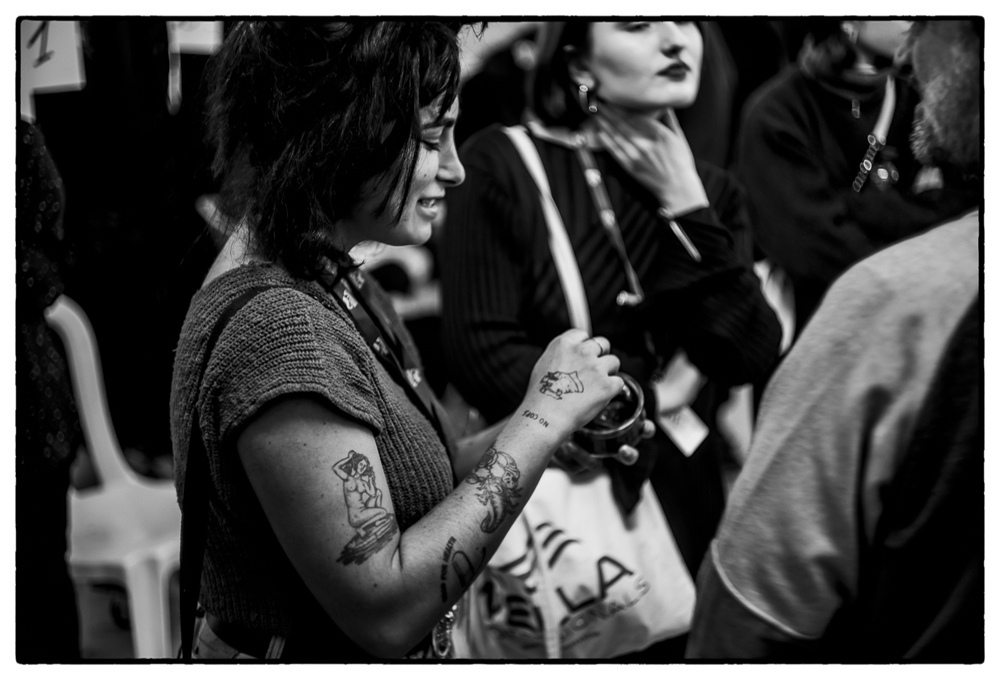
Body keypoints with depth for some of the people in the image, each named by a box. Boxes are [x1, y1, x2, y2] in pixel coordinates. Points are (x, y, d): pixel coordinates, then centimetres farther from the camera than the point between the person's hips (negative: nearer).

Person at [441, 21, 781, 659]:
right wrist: (648, 398, -9)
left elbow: (753, 357, -5)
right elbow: (483, 352, -16)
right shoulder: (502, 165, -10)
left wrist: (686, 208, -11)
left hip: (686, 501, 5)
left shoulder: (710, 190, 7)